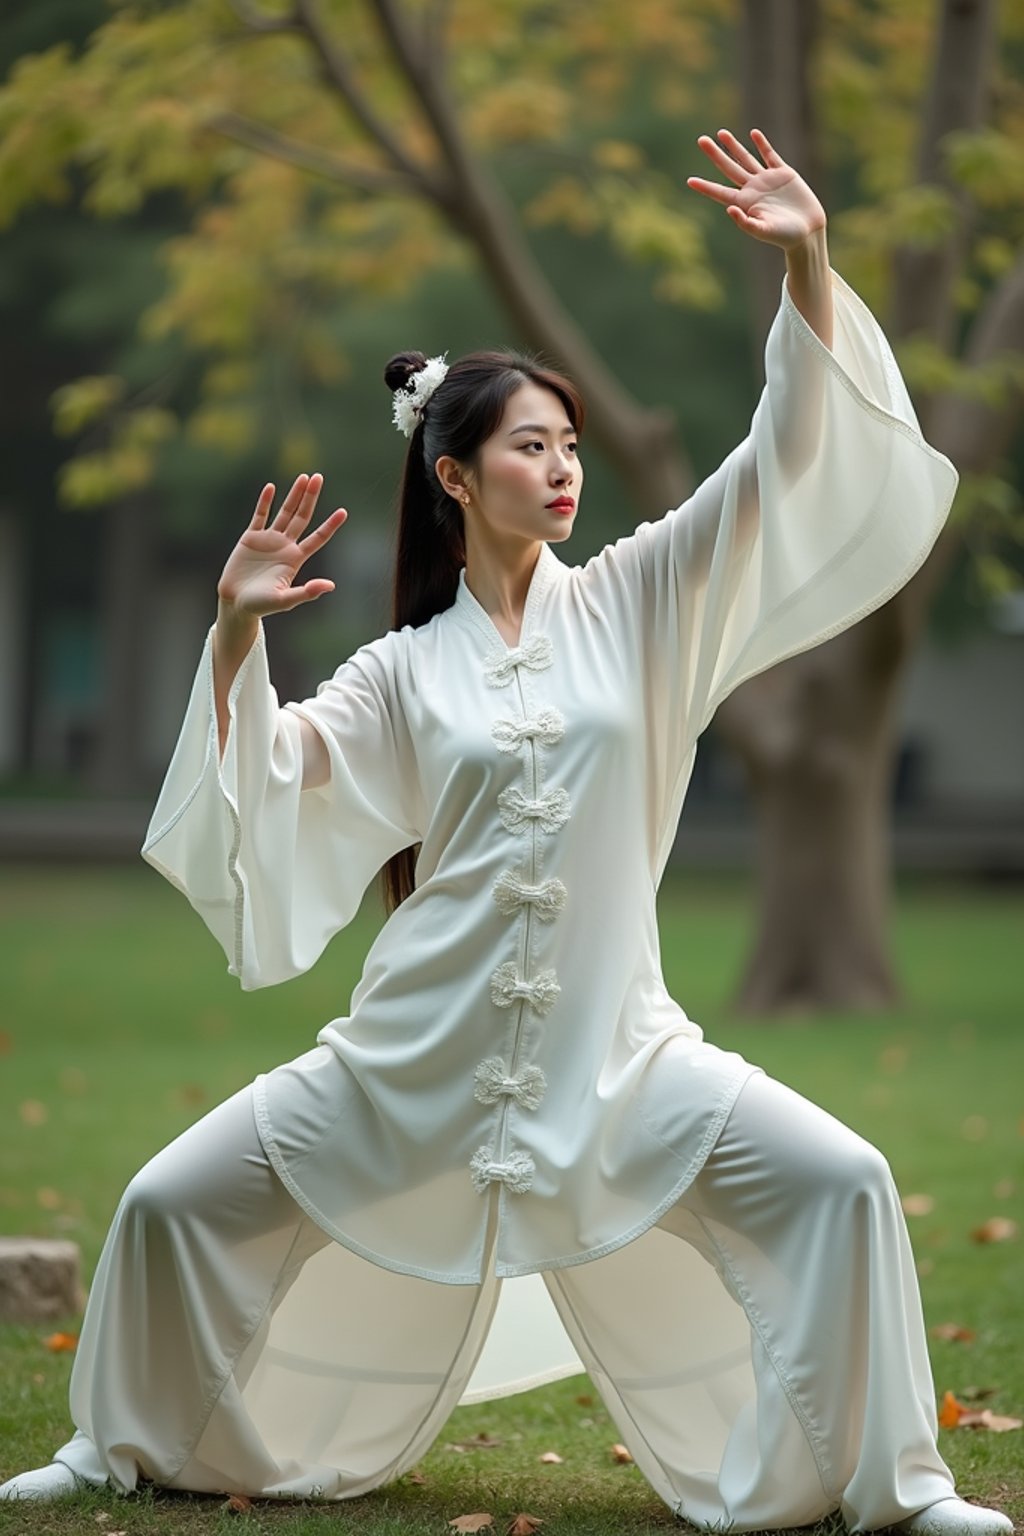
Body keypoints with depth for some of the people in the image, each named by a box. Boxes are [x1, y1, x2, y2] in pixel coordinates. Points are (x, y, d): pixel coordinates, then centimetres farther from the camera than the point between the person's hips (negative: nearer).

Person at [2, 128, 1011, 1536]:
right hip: (422, 1053, 0)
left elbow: (789, 464, -2)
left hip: (611, 1051, 0)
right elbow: (270, 774, -2)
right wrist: (236, 636, -15)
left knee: (836, 1185, -14)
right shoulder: (403, 674, 5)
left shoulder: (634, 607, 4)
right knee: (174, 1203, 0)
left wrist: (807, 265, -12)